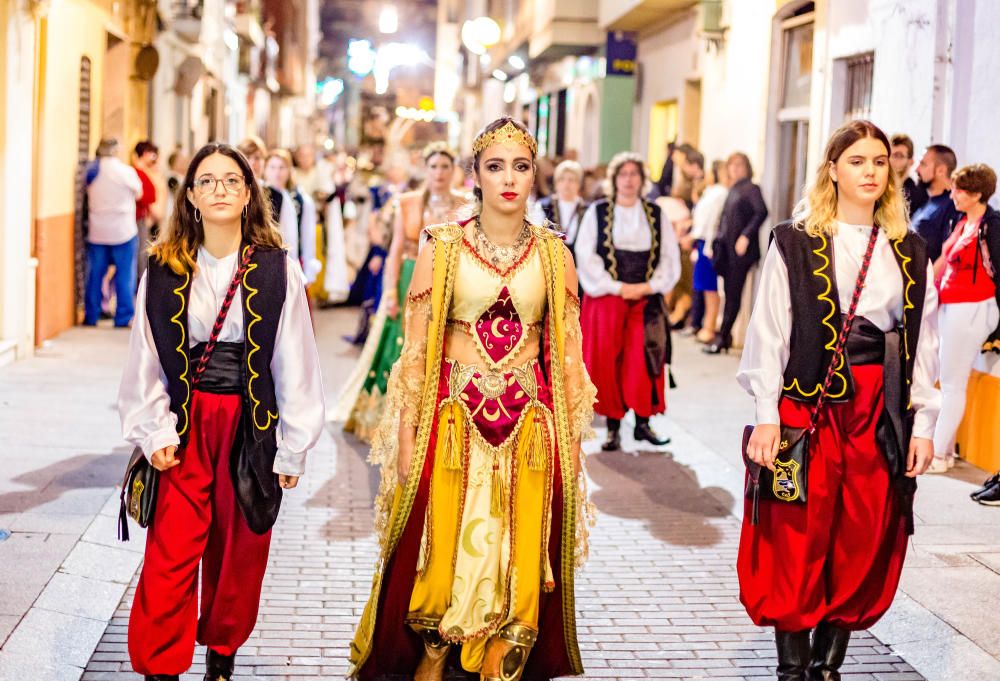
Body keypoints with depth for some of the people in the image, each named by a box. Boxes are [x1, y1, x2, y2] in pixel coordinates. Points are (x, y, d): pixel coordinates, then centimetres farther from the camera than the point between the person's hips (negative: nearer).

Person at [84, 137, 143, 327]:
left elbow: (87, 193, 9)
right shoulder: (126, 171, -11)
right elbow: (138, 193, 5)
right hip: (123, 231, -3)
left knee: (95, 275, 10)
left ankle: (91, 316, 14)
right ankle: (124, 317, 2)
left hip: (97, 231, 3)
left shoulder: (91, 171, -2)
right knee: (125, 275, 3)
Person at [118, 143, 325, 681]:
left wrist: (292, 448, -1)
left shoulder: (278, 270, -2)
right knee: (169, 557, -4)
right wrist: (154, 433, -3)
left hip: (252, 428, 0)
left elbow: (295, 367, -1)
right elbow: (146, 363, 4)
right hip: (185, 428, 0)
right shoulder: (164, 270, 1)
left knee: (238, 556, 11)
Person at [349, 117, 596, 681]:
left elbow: (567, 353, 8)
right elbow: (416, 349, 0)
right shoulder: (443, 248, 0)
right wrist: (405, 436, -4)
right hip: (455, 417, -1)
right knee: (445, 547, 4)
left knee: (521, 556, 5)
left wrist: (572, 438, 5)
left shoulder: (553, 253, 5)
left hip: (531, 422, 2)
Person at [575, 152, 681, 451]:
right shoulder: (597, 212, 3)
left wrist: (648, 286, -8)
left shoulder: (656, 214, 10)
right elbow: (586, 256, -3)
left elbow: (670, 257, 7)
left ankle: (643, 423, 3)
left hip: (646, 299, 2)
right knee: (608, 362, -3)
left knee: (645, 361, -4)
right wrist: (616, 287, -11)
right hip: (606, 299, -1)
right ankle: (613, 427, 3)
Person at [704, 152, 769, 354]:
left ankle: (722, 338, -3)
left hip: (740, 250, -8)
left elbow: (762, 212, -18)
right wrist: (717, 244, 16)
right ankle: (725, 336, 15)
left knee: (733, 294, -4)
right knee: (729, 292, 10)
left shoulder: (751, 189, -5)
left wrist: (746, 236, -23)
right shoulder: (732, 190, 18)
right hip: (728, 250, 8)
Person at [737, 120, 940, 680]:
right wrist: (767, 415, -9)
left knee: (863, 550, 6)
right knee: (797, 549, 0)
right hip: (807, 406, -3)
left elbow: (926, 343, 8)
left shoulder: (910, 253, 9)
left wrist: (923, 425, 2)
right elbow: (769, 332, -3)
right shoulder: (796, 243, 0)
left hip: (882, 414, 3)